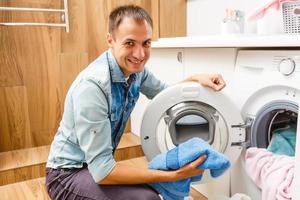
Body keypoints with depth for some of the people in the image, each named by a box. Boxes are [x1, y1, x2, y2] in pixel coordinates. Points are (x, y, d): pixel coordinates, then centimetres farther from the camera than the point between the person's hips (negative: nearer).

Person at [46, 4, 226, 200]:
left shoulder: (135, 69, -8)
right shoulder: (92, 85, -32)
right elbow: (101, 171, -31)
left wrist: (196, 78, -8)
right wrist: (173, 175, -31)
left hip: (98, 163, 8)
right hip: (68, 173, -7)